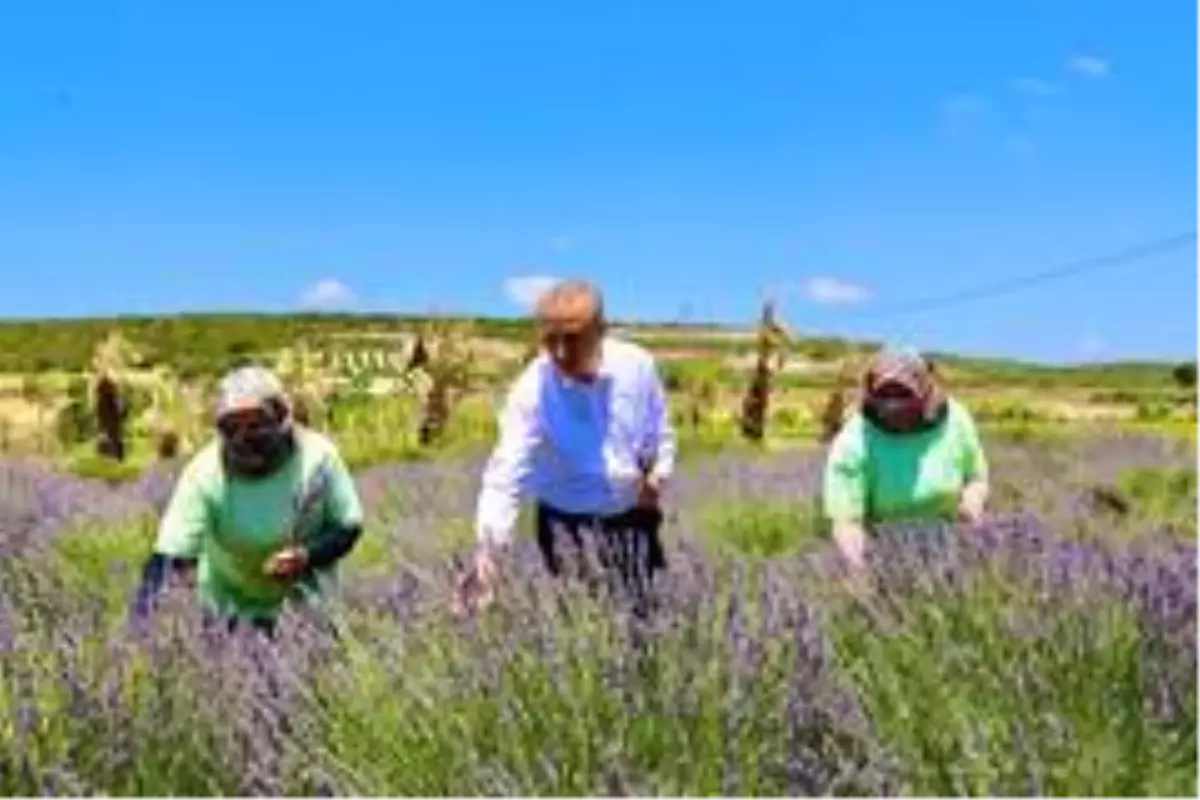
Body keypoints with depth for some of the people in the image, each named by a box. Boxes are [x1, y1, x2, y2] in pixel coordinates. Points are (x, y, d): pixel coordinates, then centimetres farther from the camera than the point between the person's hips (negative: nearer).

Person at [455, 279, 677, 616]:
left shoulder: (637, 366, -13)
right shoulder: (532, 390, -22)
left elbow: (660, 433, 6)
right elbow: (506, 474, -30)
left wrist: (659, 473, -13)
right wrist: (489, 551, -43)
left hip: (632, 519, 3)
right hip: (567, 523, -3)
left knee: (643, 613, 15)